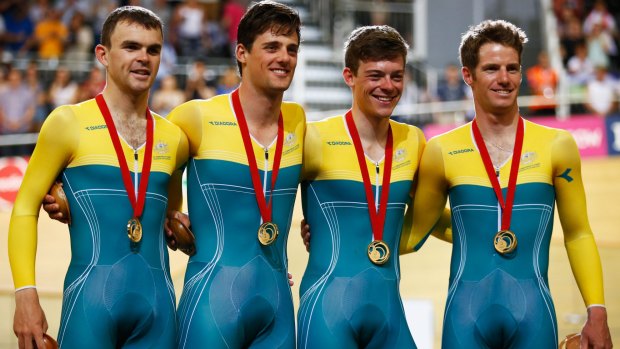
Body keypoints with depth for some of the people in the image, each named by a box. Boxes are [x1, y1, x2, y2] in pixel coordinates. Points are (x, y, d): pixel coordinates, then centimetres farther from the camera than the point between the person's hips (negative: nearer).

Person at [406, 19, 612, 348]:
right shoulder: (441, 152, 4)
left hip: (534, 312, 0)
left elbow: (578, 235, 9)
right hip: (467, 313, 0)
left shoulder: (556, 146, 5)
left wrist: (597, 312, 4)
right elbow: (413, 233, 15)